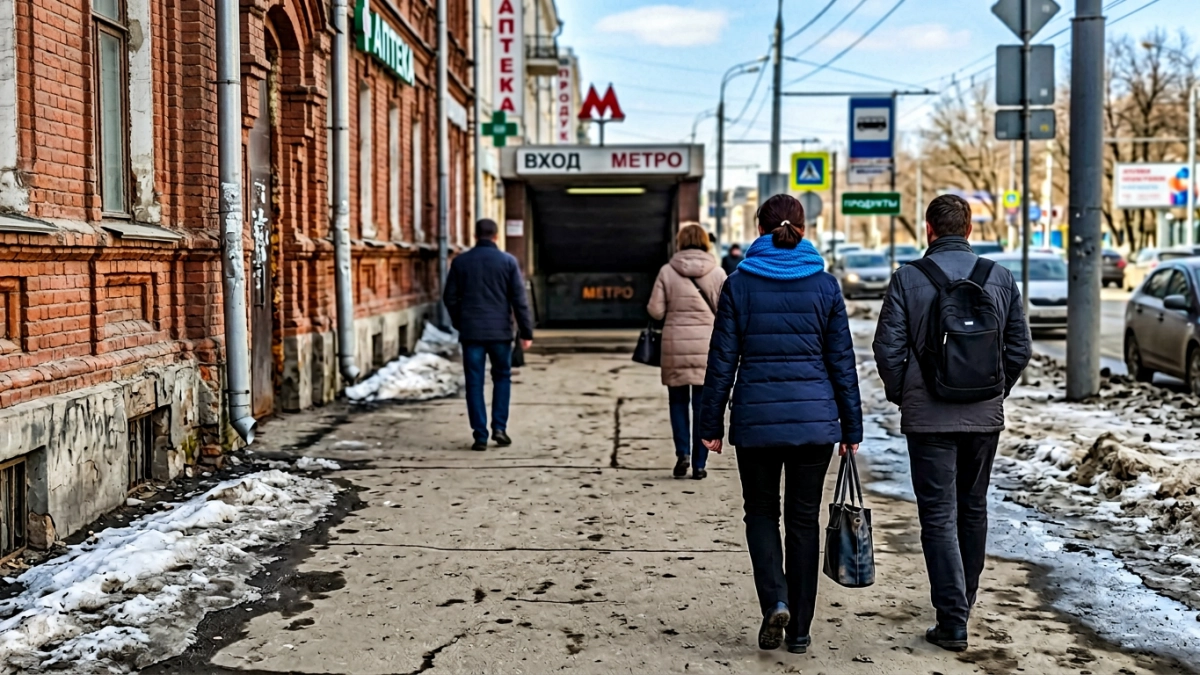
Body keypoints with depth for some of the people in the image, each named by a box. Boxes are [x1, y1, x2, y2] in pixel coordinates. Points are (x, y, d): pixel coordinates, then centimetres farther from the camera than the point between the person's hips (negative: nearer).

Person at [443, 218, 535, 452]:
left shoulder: (460, 262, 2)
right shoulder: (508, 261, -2)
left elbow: (450, 297, 5)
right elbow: (519, 300, -4)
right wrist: (526, 332, 1)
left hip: (471, 332, 0)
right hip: (500, 331, 0)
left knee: (475, 383, 5)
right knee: (502, 377, 17)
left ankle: (480, 436, 3)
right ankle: (499, 427, 8)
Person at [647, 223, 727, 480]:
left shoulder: (667, 271, -2)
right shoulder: (717, 273, -1)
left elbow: (656, 311, -2)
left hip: (676, 345, 0)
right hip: (707, 346, 0)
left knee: (678, 401, 15)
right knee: (703, 406, 7)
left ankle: (682, 453, 1)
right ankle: (699, 464, 10)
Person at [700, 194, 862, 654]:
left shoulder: (739, 284, -2)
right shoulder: (825, 285, 0)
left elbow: (722, 360, -2)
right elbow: (842, 361, 2)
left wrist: (712, 425, 5)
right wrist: (852, 428, 8)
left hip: (756, 418, -1)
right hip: (815, 421, 1)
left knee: (761, 512, 16)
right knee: (804, 520, 11)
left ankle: (775, 600, -5)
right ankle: (799, 630, 16)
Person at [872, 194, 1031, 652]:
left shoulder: (908, 277, -7)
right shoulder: (1000, 277, 3)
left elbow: (888, 347, -9)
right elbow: (1019, 348, 5)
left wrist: (900, 395, 6)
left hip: (929, 417, -4)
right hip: (985, 416, 4)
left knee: (939, 517, 0)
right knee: (973, 511, 18)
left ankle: (953, 622, -3)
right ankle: (962, 605, 31)